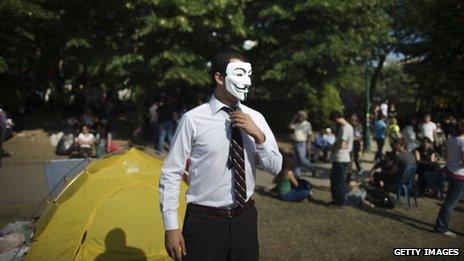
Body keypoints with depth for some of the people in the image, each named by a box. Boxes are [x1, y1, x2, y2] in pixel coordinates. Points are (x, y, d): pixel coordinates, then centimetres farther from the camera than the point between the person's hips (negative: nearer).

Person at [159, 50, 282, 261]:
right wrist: (171, 227, -9)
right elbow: (170, 174, -8)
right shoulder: (193, 119, -12)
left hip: (245, 219, 4)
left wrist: (258, 135, -14)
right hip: (204, 221, -4)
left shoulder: (255, 118, 1)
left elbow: (275, 168, 2)